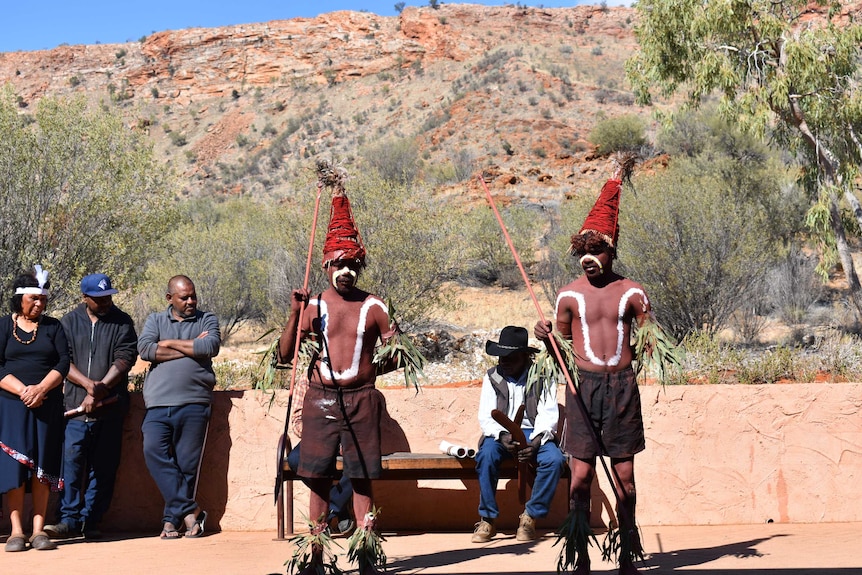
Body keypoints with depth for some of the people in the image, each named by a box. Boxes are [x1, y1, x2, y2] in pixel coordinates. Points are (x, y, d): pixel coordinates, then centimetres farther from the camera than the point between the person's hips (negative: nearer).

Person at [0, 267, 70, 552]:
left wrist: (41, 389, -14)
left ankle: (39, 530, 1)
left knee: (42, 465, -1)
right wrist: (23, 391, -16)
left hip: (47, 406, 1)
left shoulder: (53, 326, 10)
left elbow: (63, 363, 1)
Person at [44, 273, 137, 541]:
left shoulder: (122, 322, 7)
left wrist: (99, 390, -13)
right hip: (76, 407, 0)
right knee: (72, 460, -9)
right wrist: (88, 384, -13)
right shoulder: (69, 322, 10)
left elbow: (124, 360, -3)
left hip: (110, 406, 0)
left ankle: (91, 521, 8)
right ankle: (70, 519, -3)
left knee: (104, 466, 1)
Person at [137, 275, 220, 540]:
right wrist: (192, 348, -3)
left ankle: (173, 518, 8)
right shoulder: (155, 320, 16)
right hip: (158, 403, 1)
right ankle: (189, 510, -8)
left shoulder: (207, 320, 14)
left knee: (188, 462, -2)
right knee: (154, 451, -15)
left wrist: (170, 343, -1)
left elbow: (211, 346, -7)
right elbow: (145, 349, -3)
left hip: (194, 402, -1)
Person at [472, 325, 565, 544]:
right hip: (501, 435, 0)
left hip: (535, 435, 0)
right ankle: (487, 519, -22)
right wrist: (502, 435, -24)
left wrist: (536, 441, -26)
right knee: (486, 455, -33)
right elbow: (486, 416, -2)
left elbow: (548, 414, -7)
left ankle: (530, 516, -14)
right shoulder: (492, 377, 7)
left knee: (555, 459, -31)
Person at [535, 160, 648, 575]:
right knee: (581, 475, -2)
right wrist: (546, 338, -6)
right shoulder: (569, 295, 5)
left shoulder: (632, 293, 5)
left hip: (623, 385, 0)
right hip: (583, 385, 0)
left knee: (624, 475, 4)